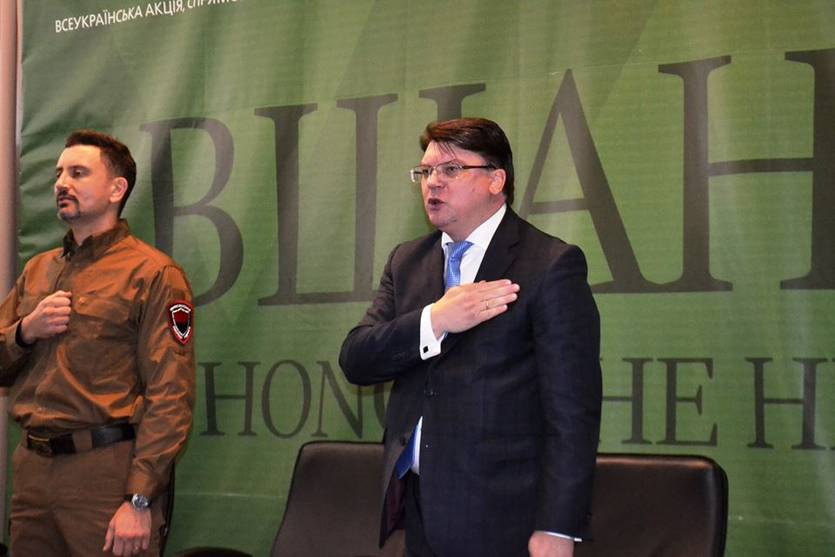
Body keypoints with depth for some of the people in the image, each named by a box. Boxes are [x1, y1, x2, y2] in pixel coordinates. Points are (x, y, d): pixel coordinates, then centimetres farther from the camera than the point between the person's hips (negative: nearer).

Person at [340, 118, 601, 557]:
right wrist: (433, 322, -15)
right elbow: (355, 360, 2)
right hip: (416, 507, 5)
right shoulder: (407, 262, 12)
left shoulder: (552, 265, -7)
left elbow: (572, 406, -12)